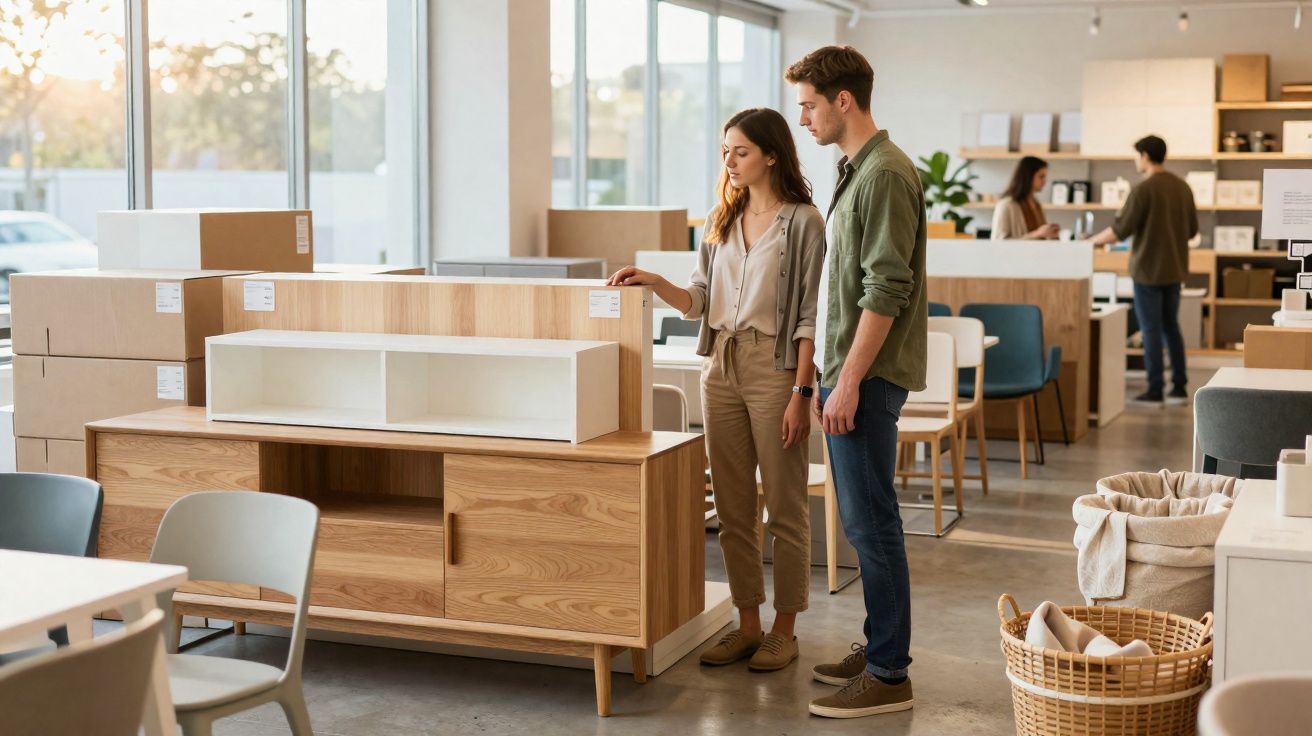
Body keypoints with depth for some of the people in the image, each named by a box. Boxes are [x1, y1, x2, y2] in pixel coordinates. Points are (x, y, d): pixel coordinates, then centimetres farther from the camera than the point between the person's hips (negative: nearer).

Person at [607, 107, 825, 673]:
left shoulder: (803, 222, -6)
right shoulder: (720, 221, 13)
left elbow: (809, 317, -10)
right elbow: (699, 301, 12)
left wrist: (801, 393, -15)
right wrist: (653, 282, -6)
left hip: (774, 366, -6)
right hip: (721, 366, 6)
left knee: (785, 508, 3)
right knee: (733, 509, 10)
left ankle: (784, 629, 13)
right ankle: (747, 623, 20)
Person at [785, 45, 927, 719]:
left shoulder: (885, 173, -14)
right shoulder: (854, 170, 16)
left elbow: (886, 289, -20)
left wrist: (850, 380, -20)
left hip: (868, 377, -10)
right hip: (847, 370, 10)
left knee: (870, 521, -5)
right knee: (861, 520, 15)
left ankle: (888, 677, 2)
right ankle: (881, 646, 26)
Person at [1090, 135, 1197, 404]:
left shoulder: (1143, 189, -15)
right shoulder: (1183, 187, 5)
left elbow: (1120, 230, -16)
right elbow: (1192, 230, 12)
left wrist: (1092, 241, -2)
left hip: (1148, 270, -6)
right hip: (1174, 269, 6)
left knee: (1151, 329, 0)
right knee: (1171, 326, 14)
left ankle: (1155, 390, 3)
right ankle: (1179, 387, 15)